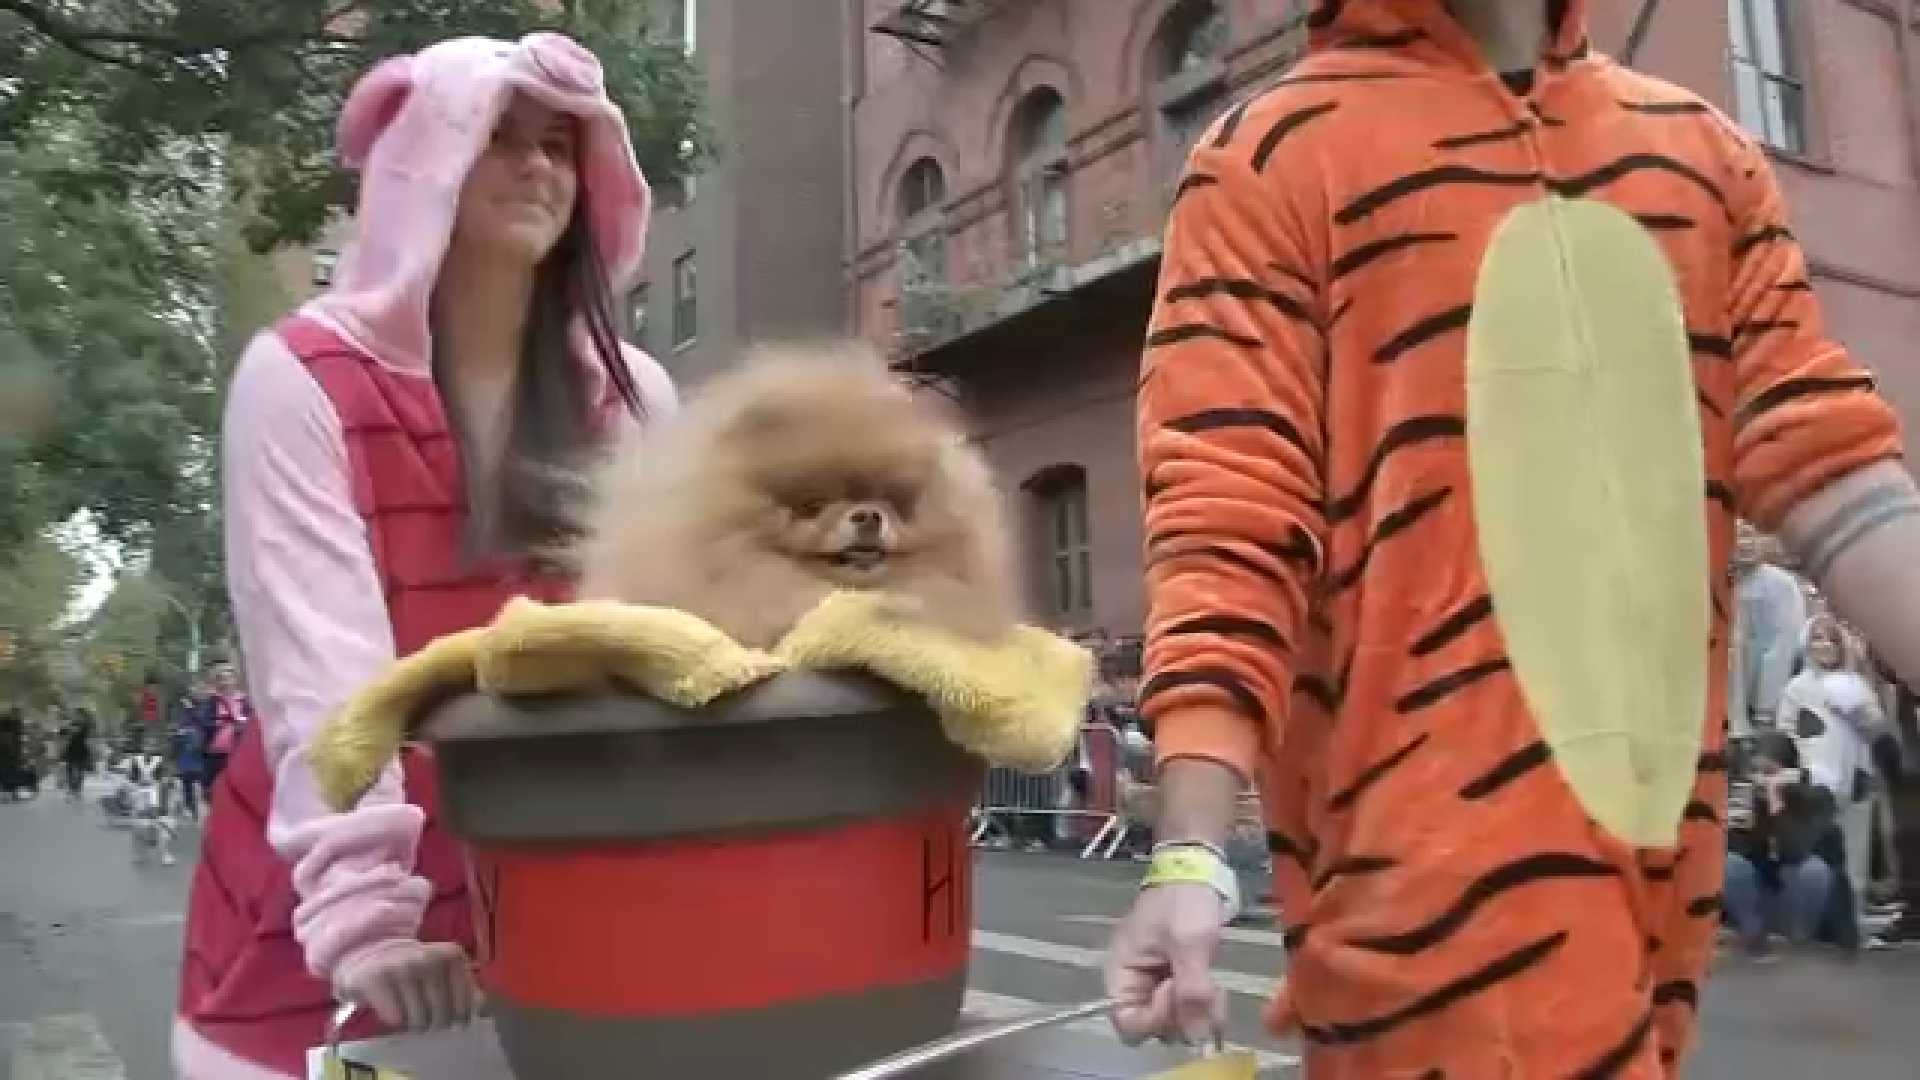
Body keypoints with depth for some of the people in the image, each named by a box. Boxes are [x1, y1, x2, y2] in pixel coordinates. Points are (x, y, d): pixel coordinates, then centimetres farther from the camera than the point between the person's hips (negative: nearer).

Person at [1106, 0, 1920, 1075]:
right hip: (1431, 845, -5)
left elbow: (1822, 454, 10)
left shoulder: (1705, 147, 15)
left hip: (1666, 825, 6)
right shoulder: (1273, 153, -1)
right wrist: (1193, 852, -18)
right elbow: (1226, 518, -10)